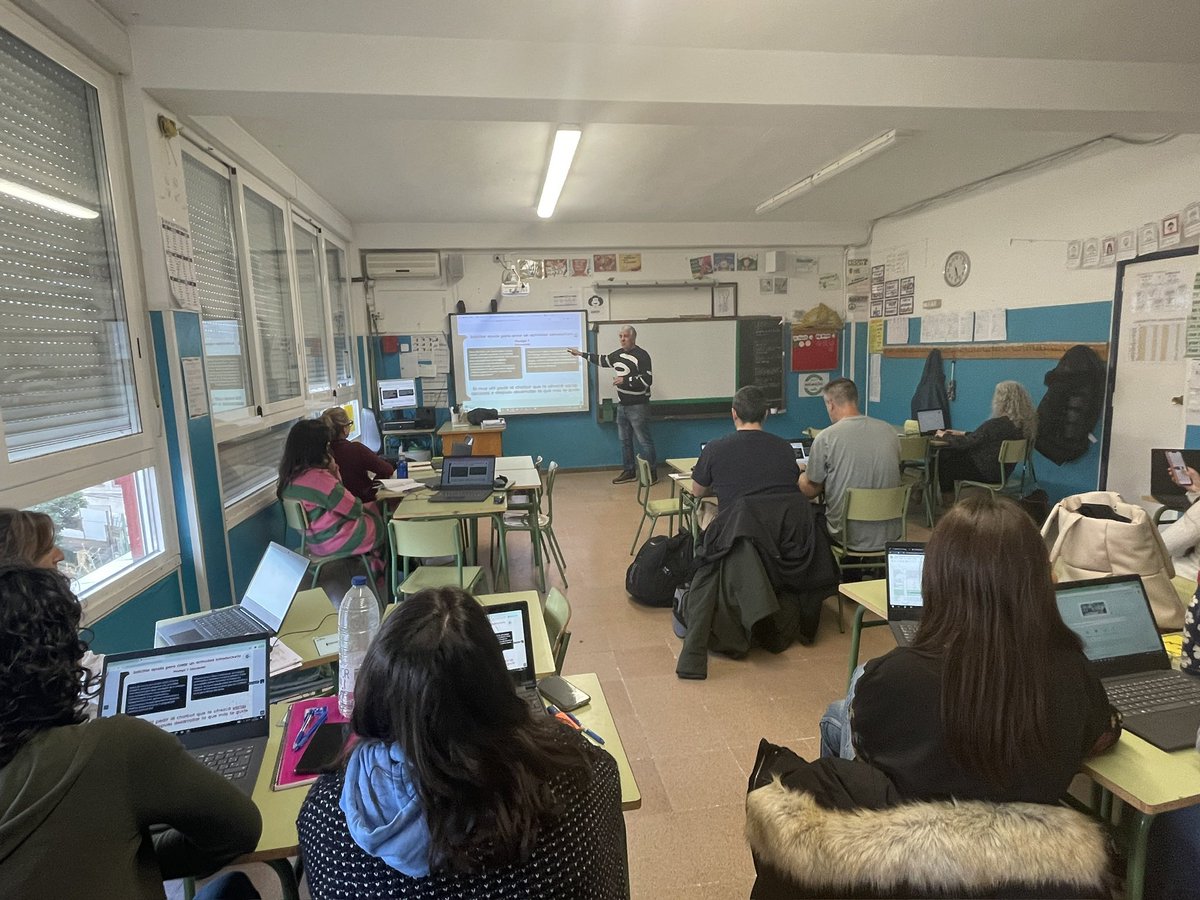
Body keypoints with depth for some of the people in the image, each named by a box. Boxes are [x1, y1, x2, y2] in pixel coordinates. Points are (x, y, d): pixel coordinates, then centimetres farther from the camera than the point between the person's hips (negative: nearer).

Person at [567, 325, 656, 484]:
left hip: (638, 406, -8)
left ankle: (652, 474, 4)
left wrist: (625, 380, -19)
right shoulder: (618, 354, 10)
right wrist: (581, 354, 29)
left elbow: (647, 380, -20)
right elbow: (602, 360, 27)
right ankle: (629, 471, 24)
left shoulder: (641, 356, -14)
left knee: (644, 441, -4)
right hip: (622, 405, 8)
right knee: (625, 440, 14)